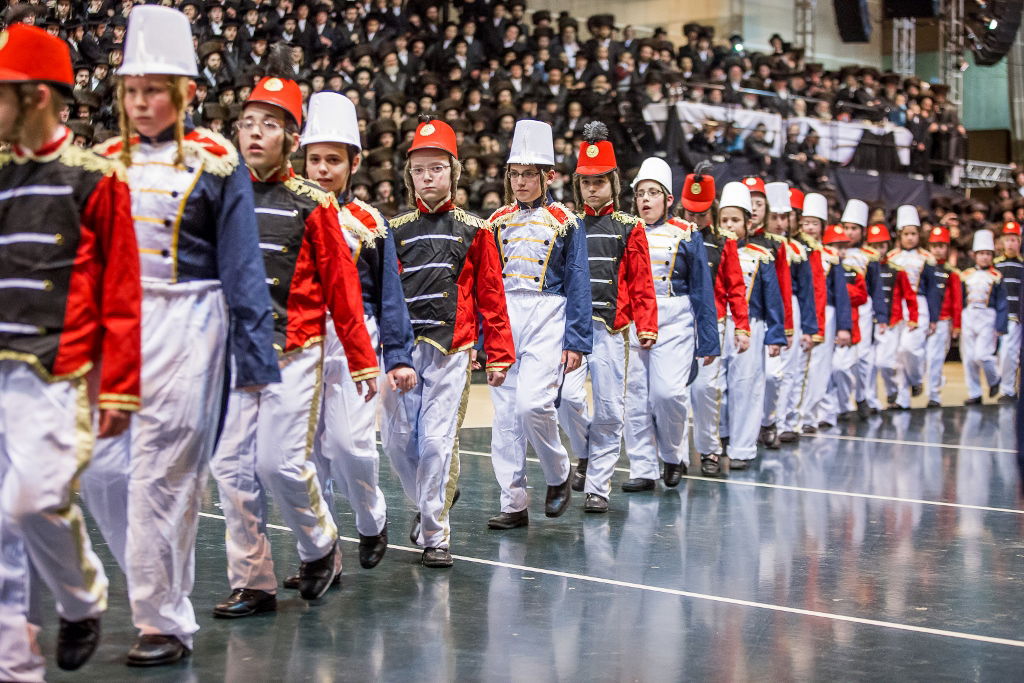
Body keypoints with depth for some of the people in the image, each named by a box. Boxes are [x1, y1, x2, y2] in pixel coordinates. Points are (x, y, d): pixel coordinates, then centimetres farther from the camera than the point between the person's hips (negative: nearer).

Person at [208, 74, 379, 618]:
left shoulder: (312, 205, -2)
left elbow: (341, 287, 0)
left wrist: (362, 360, 0)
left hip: (294, 352, -4)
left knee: (281, 461, -9)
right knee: (231, 466, 1)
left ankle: (321, 547, 19)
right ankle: (252, 582, 11)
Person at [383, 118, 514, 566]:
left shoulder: (474, 232, 5)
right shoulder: (396, 232, 11)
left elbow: (490, 297, 5)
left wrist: (498, 354, 1)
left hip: (451, 349, -3)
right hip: (401, 347, 3)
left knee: (438, 440, -6)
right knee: (397, 439, 4)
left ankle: (435, 533, 5)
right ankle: (427, 503, 31)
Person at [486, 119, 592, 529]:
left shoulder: (564, 222, 1)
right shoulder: (498, 222, 11)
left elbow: (578, 285, -1)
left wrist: (577, 342, -7)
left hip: (546, 318, -4)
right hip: (502, 321, 4)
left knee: (533, 402, -19)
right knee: (505, 412, 1)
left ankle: (559, 476, 7)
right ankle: (514, 504, 7)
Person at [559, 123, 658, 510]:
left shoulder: (629, 228, 7)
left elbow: (641, 282, 4)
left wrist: (646, 326, -5)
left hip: (612, 329, -1)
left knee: (609, 409, 0)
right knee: (567, 395, -16)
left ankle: (598, 486, 10)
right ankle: (586, 453, 13)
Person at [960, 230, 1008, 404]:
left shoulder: (996, 277, 1)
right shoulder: (966, 276, 9)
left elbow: (1002, 304, 0)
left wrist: (1000, 327, -7)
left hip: (988, 319, -4)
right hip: (968, 318, 4)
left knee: (981, 355, -14)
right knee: (969, 358, 2)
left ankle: (994, 380, 15)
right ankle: (974, 394, 11)